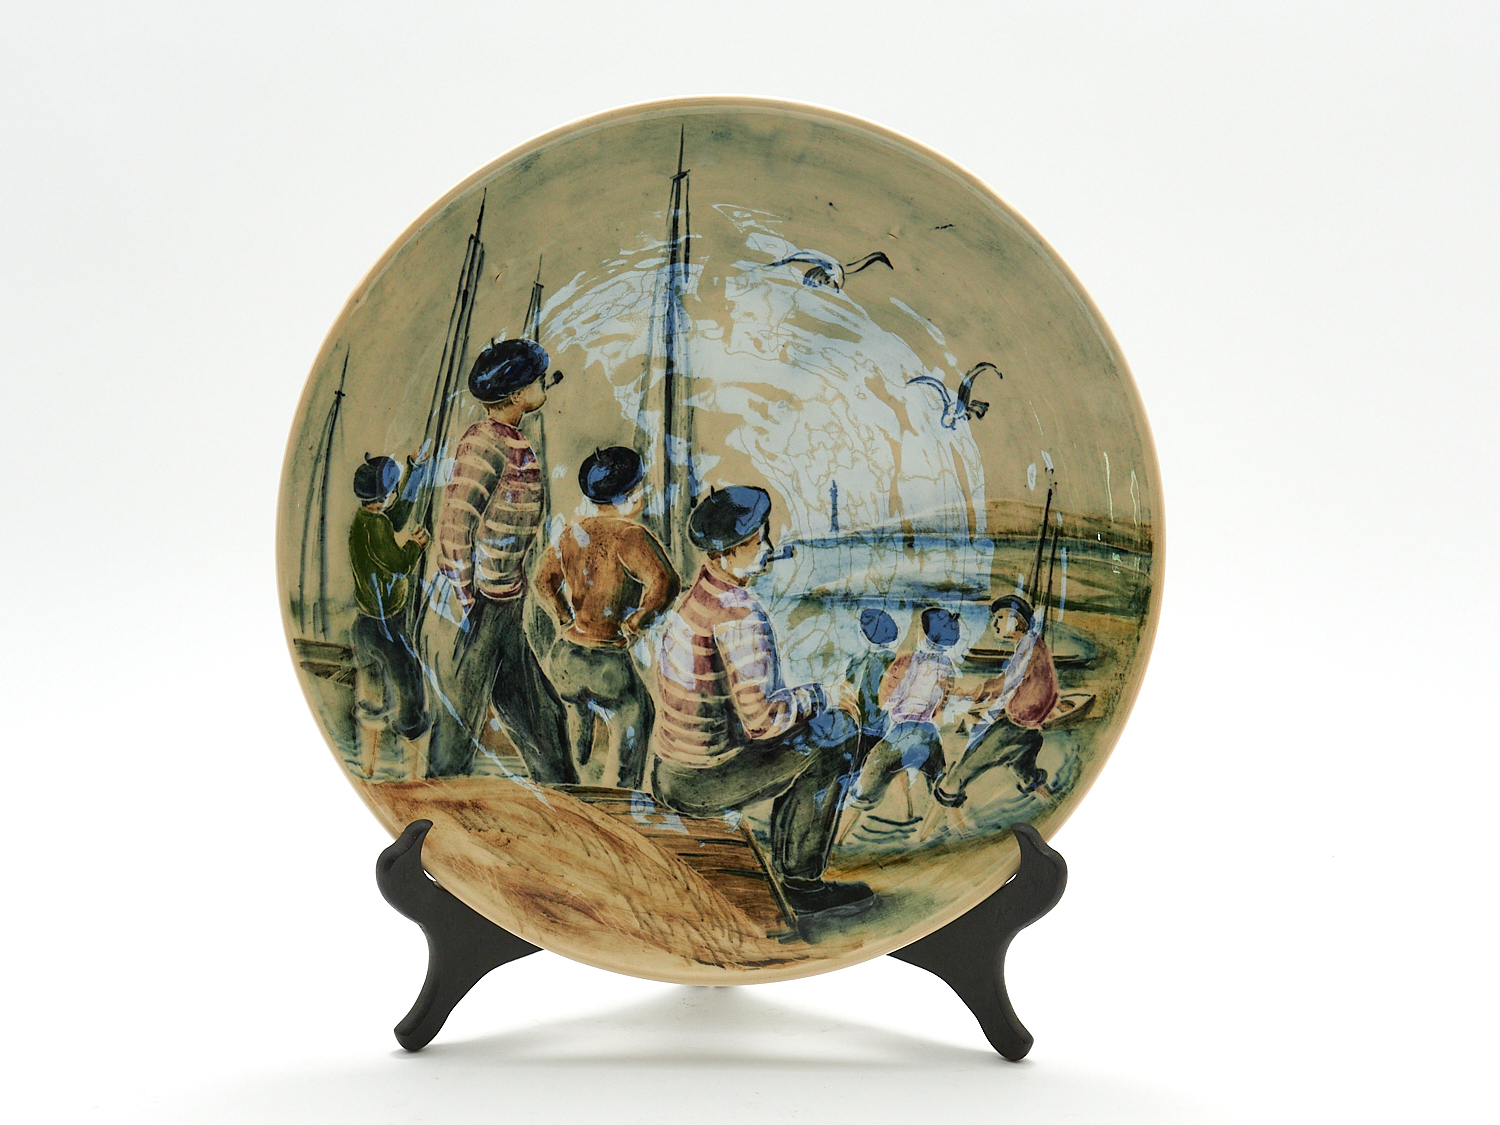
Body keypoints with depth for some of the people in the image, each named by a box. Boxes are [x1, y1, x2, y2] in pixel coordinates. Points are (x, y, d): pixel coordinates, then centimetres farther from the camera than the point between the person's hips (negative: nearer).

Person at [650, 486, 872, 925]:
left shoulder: (695, 595, 6)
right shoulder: (740, 617, -25)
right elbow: (761, 719, -28)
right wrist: (821, 695, -10)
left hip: (668, 771, 9)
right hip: (703, 782, -9)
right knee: (826, 752, -1)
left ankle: (783, 871, 25)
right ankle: (800, 885, 10)